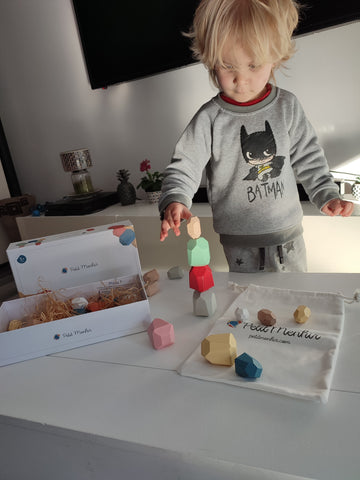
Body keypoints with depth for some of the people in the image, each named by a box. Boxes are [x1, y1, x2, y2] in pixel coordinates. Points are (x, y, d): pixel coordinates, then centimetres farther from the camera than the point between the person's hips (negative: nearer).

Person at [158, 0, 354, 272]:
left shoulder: (287, 106, -5)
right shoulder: (209, 119, -13)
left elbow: (308, 158, 3)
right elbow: (184, 167, -14)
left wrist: (326, 195, -5)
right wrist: (174, 202, -32)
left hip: (288, 230, 3)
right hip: (238, 239, -2)